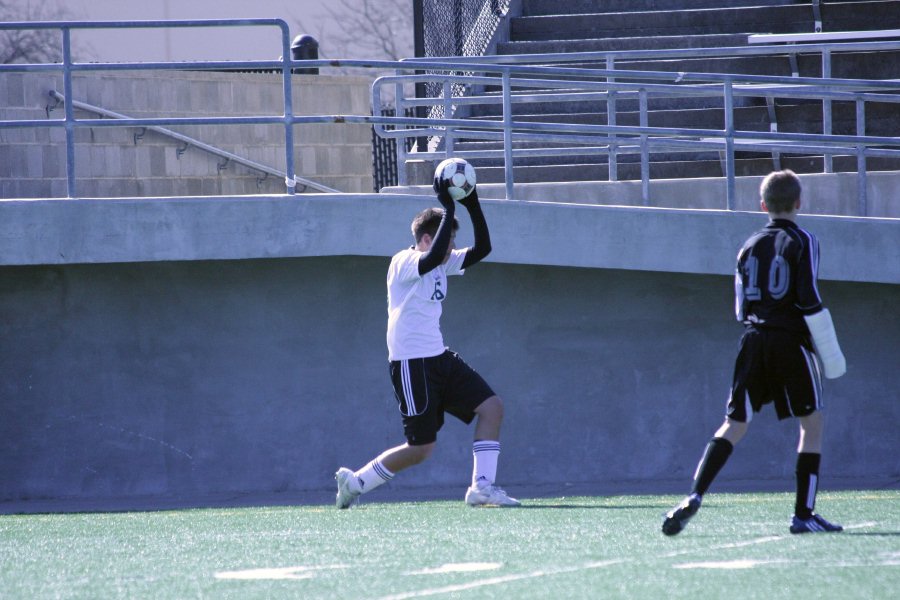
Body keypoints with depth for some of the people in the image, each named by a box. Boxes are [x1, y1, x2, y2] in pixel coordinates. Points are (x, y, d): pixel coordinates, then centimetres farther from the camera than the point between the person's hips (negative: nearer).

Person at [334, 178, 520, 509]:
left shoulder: (442, 264, 11)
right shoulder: (403, 263, -15)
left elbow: (481, 249, 6)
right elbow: (434, 257, -35)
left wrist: (473, 206, -5)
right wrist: (448, 207, -31)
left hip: (439, 357, 9)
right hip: (412, 365, -9)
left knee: (491, 406, -2)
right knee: (421, 447, -7)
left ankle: (482, 487, 0)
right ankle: (354, 481, 9)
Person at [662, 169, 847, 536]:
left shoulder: (750, 247, 12)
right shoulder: (802, 243, -4)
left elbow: (740, 308, 15)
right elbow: (810, 301, -11)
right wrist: (831, 356, -7)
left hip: (753, 340, 4)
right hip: (791, 341, -4)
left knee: (735, 423, 6)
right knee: (812, 422, 6)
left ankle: (695, 496, -12)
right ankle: (804, 514, 1)